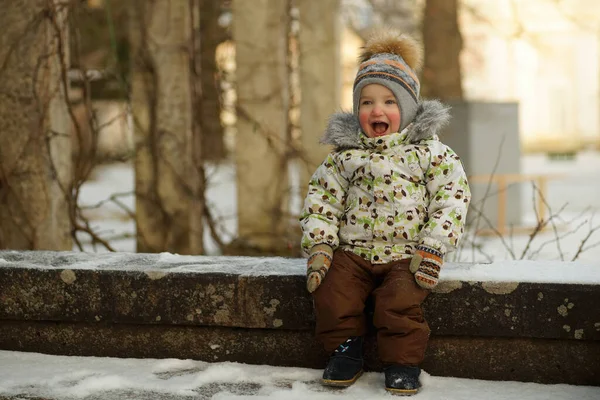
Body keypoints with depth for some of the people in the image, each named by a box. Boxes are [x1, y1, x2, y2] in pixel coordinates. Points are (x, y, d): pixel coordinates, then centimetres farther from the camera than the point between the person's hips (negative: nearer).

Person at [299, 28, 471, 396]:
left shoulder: (429, 151, -1)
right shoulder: (346, 153, 6)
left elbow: (451, 198, -5)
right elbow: (322, 200, 9)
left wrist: (432, 249, -14)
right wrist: (318, 245, -4)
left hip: (406, 254, -3)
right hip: (353, 250, 3)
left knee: (401, 302, -26)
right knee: (331, 294, -18)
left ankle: (404, 362, -4)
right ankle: (346, 349, 6)